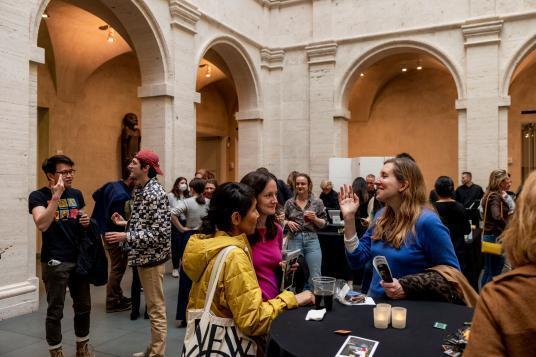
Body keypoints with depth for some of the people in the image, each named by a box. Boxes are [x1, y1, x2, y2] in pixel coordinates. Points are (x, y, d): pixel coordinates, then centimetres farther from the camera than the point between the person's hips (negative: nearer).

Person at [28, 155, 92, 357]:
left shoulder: (76, 194, 7)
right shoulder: (38, 196, -9)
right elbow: (42, 225, -26)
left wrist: (86, 222, -2)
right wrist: (56, 196, -29)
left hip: (78, 258, 5)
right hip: (54, 262, -5)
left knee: (83, 306, 14)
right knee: (55, 311, 5)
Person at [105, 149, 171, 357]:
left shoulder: (155, 193, -19)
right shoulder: (139, 190, 10)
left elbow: (160, 232, -23)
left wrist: (126, 237, -22)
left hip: (152, 256, -9)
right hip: (143, 255, 9)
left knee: (156, 307, 2)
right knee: (151, 306, 18)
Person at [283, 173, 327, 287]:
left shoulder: (317, 202, 2)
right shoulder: (289, 203, 6)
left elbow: (323, 224, 4)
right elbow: (283, 221, 15)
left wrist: (315, 218, -14)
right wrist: (288, 223, -6)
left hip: (312, 240, -1)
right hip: (294, 240, 1)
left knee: (315, 276, -1)